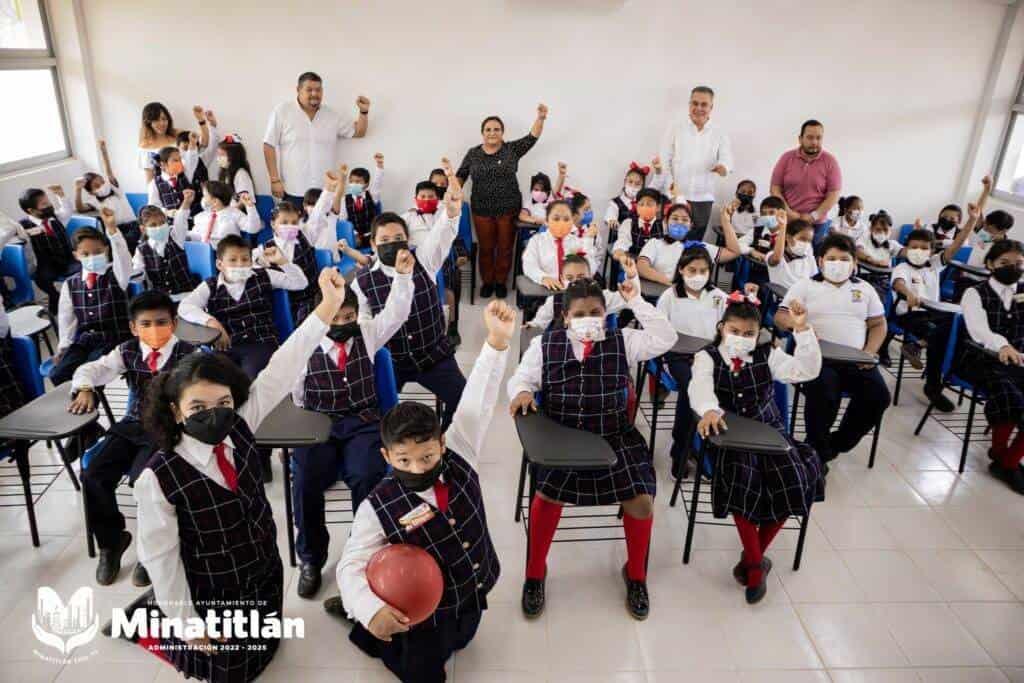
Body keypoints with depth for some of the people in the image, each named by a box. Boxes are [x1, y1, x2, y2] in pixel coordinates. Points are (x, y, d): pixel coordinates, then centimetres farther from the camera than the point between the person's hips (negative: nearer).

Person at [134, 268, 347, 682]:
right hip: (209, 598, -4)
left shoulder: (240, 429, -16)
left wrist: (328, 306, -29)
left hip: (265, 577, 5)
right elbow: (159, 556, -17)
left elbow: (280, 373, -23)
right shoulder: (158, 478, -27)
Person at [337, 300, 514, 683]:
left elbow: (476, 405, -29)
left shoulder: (459, 457, -20)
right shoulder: (378, 508, -28)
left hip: (473, 598, 4)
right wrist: (371, 610, -39)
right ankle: (367, 629, 33)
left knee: (457, 644, 28)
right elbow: (351, 565, -20)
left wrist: (497, 342, -39)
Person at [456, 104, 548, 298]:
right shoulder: (473, 154, 4)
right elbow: (460, 176, 10)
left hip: (508, 209, -1)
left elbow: (532, 138, -9)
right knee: (485, 248, 9)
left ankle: (501, 282, 23)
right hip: (482, 210, 1)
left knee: (505, 248, 7)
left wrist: (541, 118, -23)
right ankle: (487, 282, 25)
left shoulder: (512, 149, 0)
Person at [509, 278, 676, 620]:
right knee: (548, 494, -23)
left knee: (641, 499, -11)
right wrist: (520, 392, -21)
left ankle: (635, 574, 20)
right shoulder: (544, 345, 0)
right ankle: (535, 573, 6)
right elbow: (521, 377, 3)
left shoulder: (622, 341, 2)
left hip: (615, 439, 2)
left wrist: (636, 302, -7)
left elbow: (665, 338, -5)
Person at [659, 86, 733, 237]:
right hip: (675, 196, -1)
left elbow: (727, 161, -3)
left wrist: (723, 167, -28)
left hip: (703, 198, 2)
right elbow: (664, 160, 2)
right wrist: (671, 186, -9)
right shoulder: (675, 127, 4)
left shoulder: (719, 134, 7)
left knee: (695, 242, 6)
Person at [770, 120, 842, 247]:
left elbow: (834, 194, -4)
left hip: (817, 225, -1)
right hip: (787, 223, 1)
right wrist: (788, 212, -12)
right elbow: (775, 189, 0)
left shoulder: (830, 161, 0)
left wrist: (813, 216, -15)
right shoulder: (786, 158, 3)